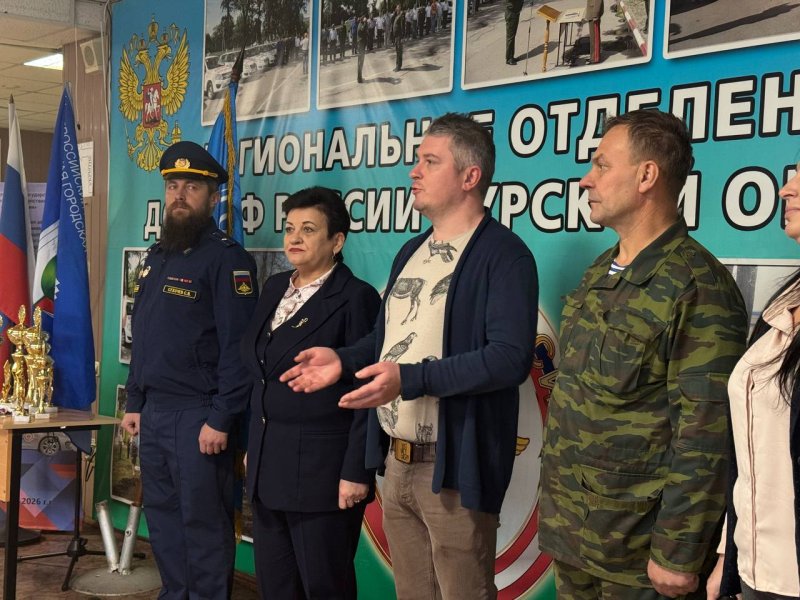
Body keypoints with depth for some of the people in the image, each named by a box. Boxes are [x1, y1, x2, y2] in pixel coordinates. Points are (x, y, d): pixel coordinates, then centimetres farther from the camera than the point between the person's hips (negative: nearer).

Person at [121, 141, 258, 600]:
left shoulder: (227, 258, -10)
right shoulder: (158, 256, 16)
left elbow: (238, 347, -16)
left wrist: (221, 419, -19)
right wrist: (135, 402, 16)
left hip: (197, 414, -8)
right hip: (154, 410, 8)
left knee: (203, 520, 0)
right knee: (162, 513, 14)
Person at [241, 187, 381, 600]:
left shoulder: (356, 298, -11)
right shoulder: (274, 289, 11)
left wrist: (357, 472, -17)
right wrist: (253, 446, 15)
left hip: (322, 469, -7)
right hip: (267, 465, 7)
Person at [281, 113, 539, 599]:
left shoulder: (504, 255, -13)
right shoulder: (411, 252, 15)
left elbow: (511, 357, -24)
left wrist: (410, 379, -29)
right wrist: (343, 360, 4)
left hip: (453, 465, -8)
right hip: (396, 461, 8)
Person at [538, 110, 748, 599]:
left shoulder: (698, 288, -17)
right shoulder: (600, 273, 9)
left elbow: (705, 439, -19)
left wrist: (678, 555, -18)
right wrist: (555, 506, 15)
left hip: (635, 551, -7)